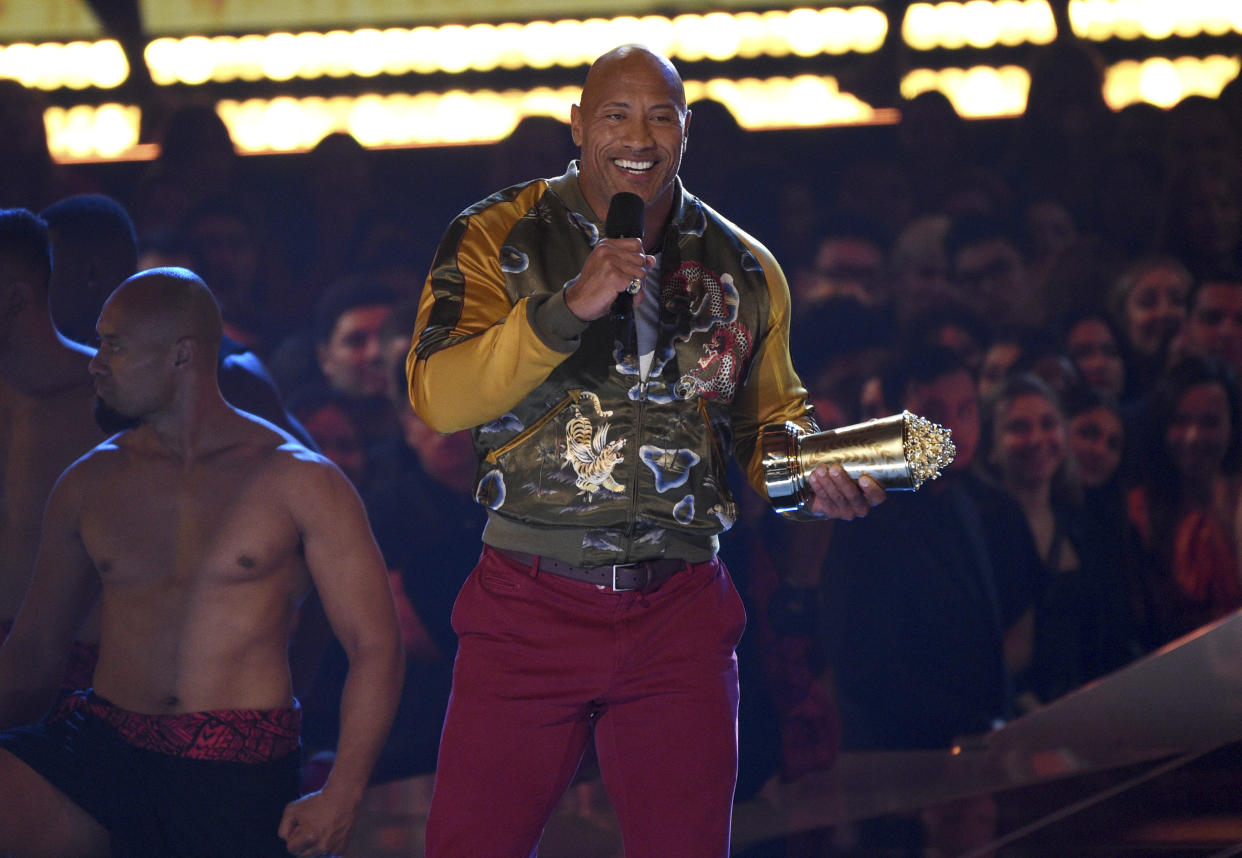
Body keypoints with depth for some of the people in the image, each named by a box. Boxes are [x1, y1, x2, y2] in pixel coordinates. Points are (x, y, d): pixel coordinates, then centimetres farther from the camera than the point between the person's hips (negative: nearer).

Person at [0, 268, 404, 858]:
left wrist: (341, 798, -12)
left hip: (238, 773, -2)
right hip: (103, 746, 2)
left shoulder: (298, 482, 1)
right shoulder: (89, 485, 13)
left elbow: (375, 647, -1)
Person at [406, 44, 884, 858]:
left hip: (680, 618, 2)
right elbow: (437, 396, -13)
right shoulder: (497, 237, 0)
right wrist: (566, 309, -24)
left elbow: (773, 413, 21)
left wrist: (817, 474, -2)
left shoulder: (744, 270, 10)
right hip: (532, 607, -2)